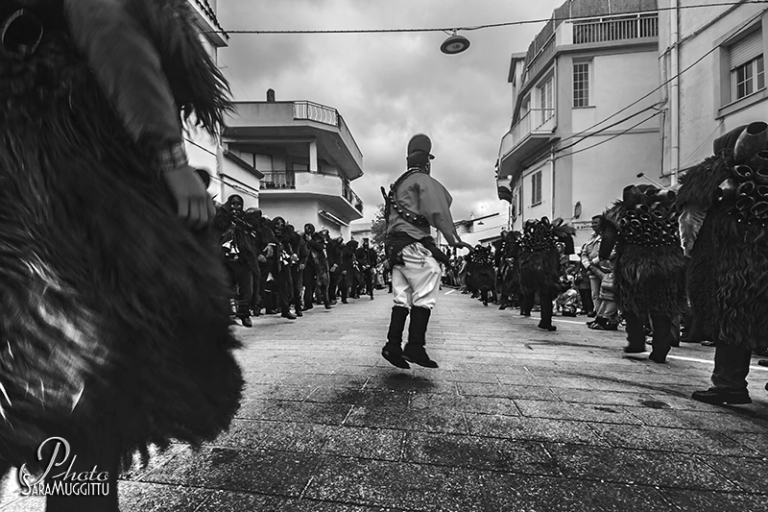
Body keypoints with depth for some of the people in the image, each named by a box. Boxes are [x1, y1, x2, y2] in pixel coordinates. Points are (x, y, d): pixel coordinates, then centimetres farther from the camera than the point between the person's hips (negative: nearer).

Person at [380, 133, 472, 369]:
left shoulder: (399, 184, 25)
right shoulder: (425, 181, -2)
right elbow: (437, 213, -15)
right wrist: (454, 239, -17)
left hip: (395, 247, 9)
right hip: (413, 245, -9)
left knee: (403, 299, 9)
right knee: (424, 297, -5)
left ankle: (393, 345, 7)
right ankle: (415, 347, -6)